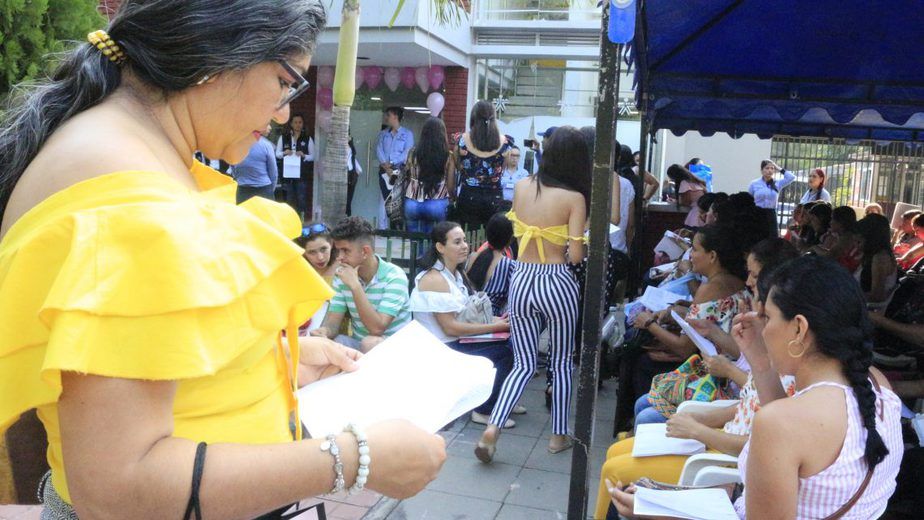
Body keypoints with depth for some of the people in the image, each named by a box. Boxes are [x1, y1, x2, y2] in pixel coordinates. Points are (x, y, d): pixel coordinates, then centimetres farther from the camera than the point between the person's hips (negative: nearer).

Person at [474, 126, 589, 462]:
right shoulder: (574, 198, -10)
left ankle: (492, 428, -5)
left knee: (523, 364, 12)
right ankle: (559, 435, 26)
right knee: (561, 361, 16)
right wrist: (583, 245, 6)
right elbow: (575, 255, -14)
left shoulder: (521, 187, 2)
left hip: (521, 281, 3)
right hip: (557, 282, -3)